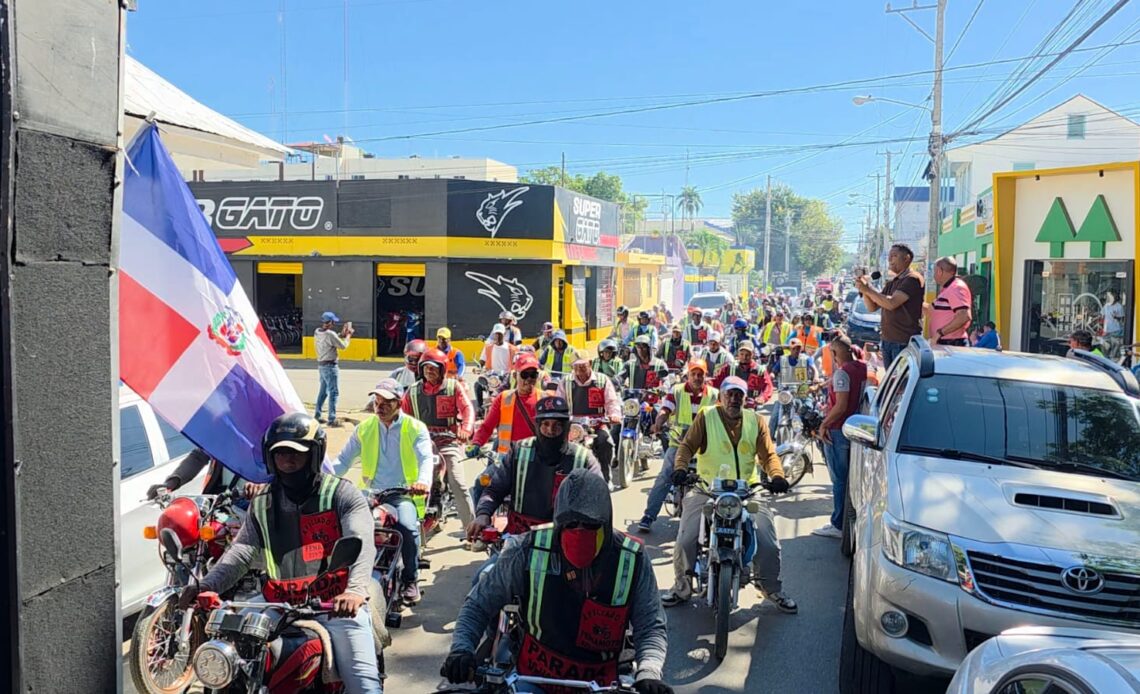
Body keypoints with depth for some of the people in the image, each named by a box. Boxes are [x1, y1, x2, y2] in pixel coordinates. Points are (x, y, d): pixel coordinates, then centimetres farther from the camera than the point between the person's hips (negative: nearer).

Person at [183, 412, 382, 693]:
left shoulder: (341, 493, -2)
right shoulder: (262, 505, 13)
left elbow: (361, 544, -16)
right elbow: (240, 552, 4)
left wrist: (356, 590, -34)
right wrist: (206, 585, -15)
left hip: (338, 606, -4)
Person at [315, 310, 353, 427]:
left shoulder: (317, 332, 5)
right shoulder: (330, 334, -20)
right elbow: (343, 346, -11)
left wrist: (341, 334, 12)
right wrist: (348, 336, 4)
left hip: (321, 365, 9)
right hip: (330, 366, -9)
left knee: (323, 391, 20)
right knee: (334, 392, -6)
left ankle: (317, 415, 27)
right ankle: (332, 419, -9)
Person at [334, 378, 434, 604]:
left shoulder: (415, 428, 4)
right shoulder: (364, 428, 15)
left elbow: (426, 458, -12)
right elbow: (344, 459, 11)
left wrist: (423, 482, -35)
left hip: (404, 494, -3)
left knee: (408, 526, -32)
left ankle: (410, 579, -7)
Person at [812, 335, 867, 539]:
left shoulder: (842, 372, -19)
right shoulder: (863, 368, 5)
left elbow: (841, 406, -24)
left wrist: (824, 425, -14)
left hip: (838, 431, -8)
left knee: (839, 479, -1)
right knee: (851, 477, 18)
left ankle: (838, 525, 5)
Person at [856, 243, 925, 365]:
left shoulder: (913, 279, -9)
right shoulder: (891, 284, 18)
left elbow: (891, 303, -19)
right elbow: (872, 307, 17)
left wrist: (869, 289, -13)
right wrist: (864, 290, 0)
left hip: (905, 342, -8)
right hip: (887, 341, 8)